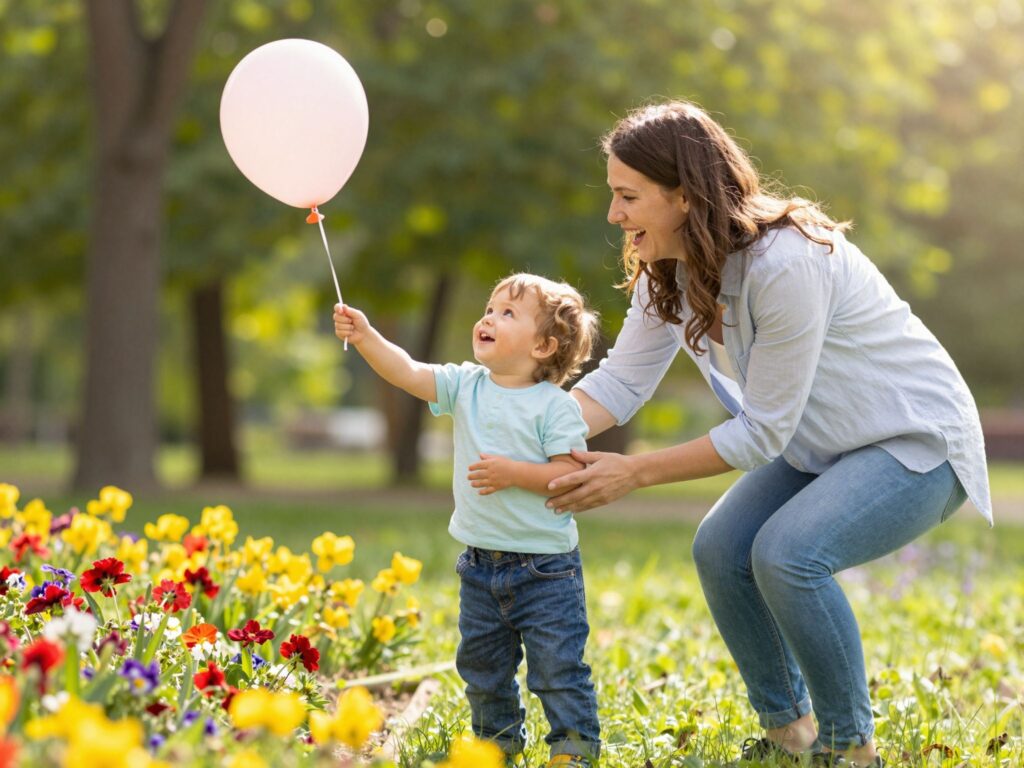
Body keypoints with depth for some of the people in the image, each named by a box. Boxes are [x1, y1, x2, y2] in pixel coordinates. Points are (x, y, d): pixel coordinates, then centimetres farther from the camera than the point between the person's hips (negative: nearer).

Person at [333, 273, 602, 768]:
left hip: (544, 567, -6)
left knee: (557, 664, -2)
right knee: (481, 663, 17)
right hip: (481, 564, 6)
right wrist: (366, 337, -19)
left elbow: (571, 473, -16)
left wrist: (514, 473, -25)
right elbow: (408, 372, -6)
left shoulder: (555, 406, -12)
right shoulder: (465, 386, 2)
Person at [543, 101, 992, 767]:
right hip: (821, 445, 9)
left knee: (787, 553, -26)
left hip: (919, 442, -8)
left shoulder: (785, 263, -32)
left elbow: (761, 433, -26)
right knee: (720, 550, -7)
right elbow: (622, 381, -6)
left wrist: (633, 474, -25)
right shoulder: (671, 269, -6)